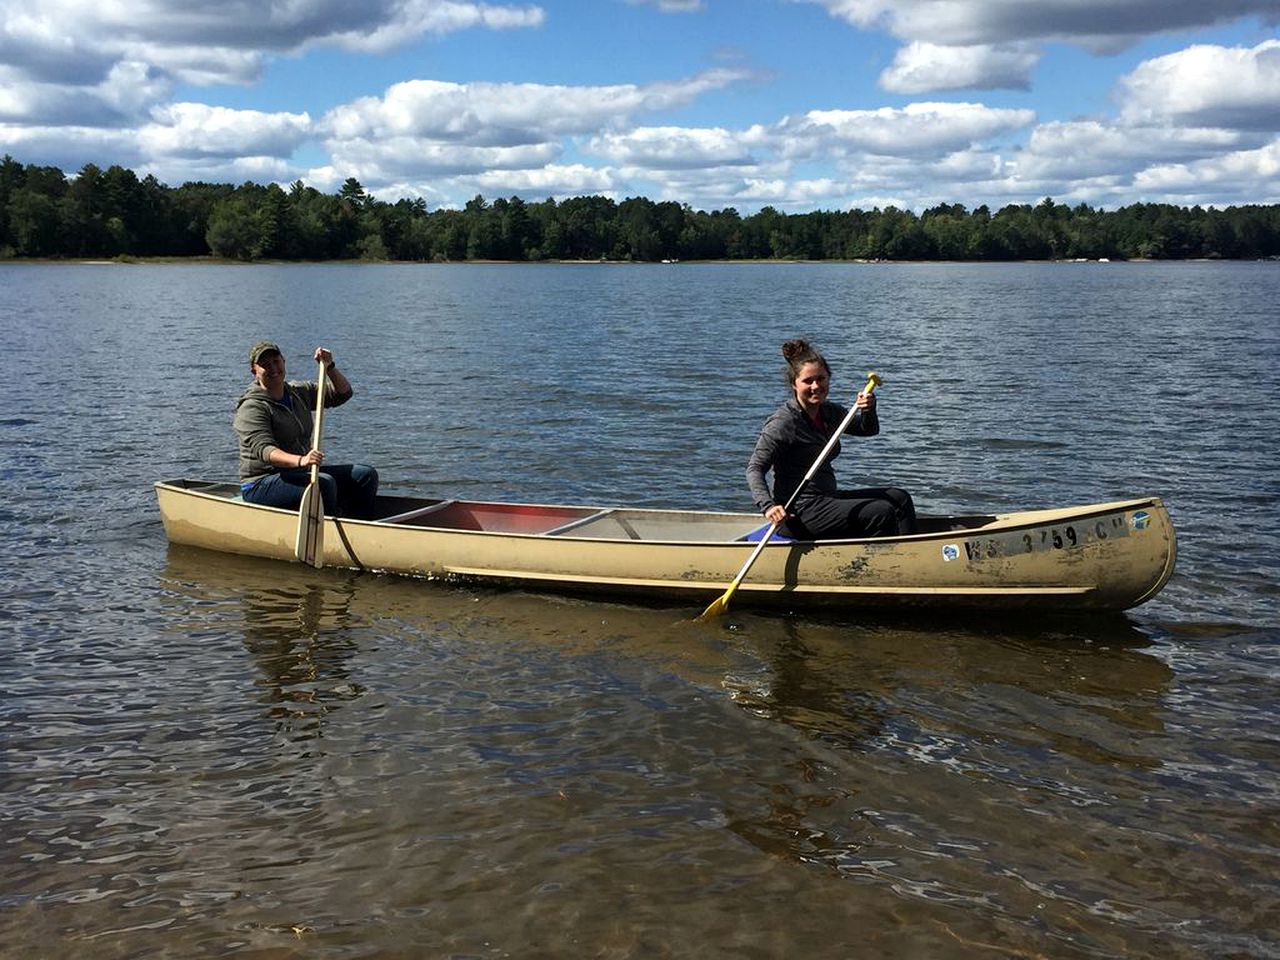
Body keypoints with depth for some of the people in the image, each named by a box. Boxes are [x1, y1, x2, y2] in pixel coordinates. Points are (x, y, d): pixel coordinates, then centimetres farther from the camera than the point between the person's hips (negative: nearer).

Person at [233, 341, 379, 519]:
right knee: (324, 483, -34)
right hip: (261, 485, -7)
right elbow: (263, 450, -27)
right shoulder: (251, 408, -12)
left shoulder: (300, 392, 11)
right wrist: (300, 460, -44)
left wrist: (329, 367, -7)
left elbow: (343, 393, 12)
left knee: (366, 475, -8)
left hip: (300, 473, 8)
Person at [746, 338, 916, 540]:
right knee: (882, 513, -16)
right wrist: (768, 506, -32)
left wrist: (868, 411, -4)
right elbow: (755, 468, -17)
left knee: (899, 498, 10)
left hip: (826, 499, 10)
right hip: (799, 514, -10)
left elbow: (869, 430, 19)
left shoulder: (829, 412, 10)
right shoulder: (783, 422, -15)